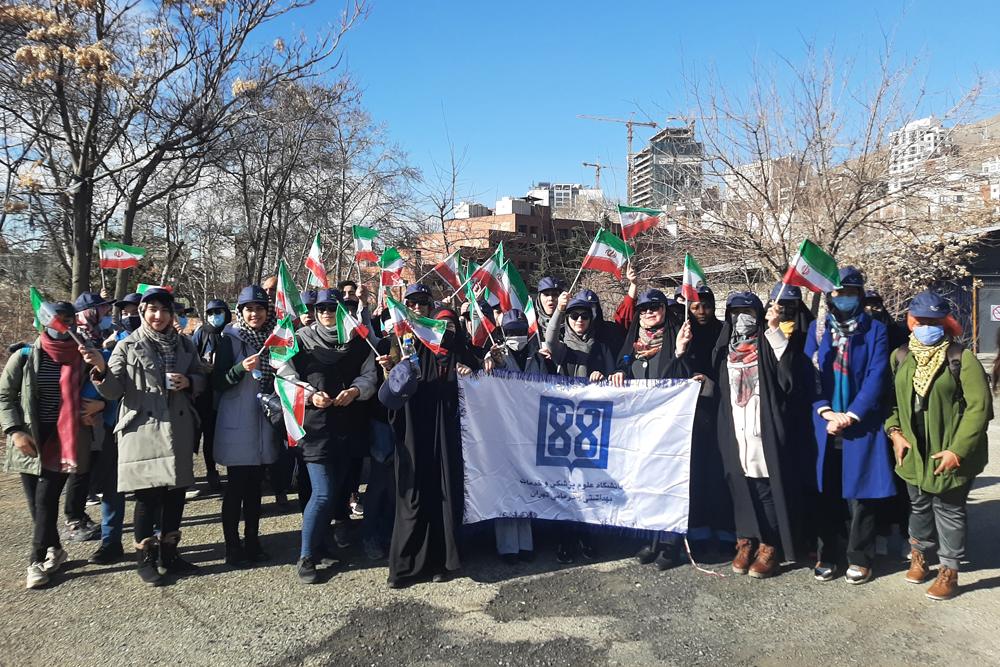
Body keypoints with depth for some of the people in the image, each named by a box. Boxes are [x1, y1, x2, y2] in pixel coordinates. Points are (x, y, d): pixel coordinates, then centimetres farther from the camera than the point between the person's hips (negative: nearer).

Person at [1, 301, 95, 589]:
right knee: (36, 502, 7)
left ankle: (38, 560, 7)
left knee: (46, 500, -6)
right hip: (30, 440, 1)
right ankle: (54, 549, 26)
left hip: (63, 440, -1)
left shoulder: (81, 357, 0)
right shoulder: (24, 356, -1)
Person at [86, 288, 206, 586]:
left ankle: (168, 553, 26)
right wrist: (101, 368, -25)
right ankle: (145, 557, 17)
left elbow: (201, 378, 15)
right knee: (147, 495, 0)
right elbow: (113, 391, -6)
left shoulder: (184, 345, 9)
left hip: (179, 430, 4)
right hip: (142, 430, -4)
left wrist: (189, 381, -6)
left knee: (175, 493, 10)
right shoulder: (128, 347, -1)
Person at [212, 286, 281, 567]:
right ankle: (232, 547, 9)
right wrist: (241, 368, -24)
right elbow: (218, 384, -9)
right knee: (236, 486, 0)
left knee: (255, 486, 11)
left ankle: (252, 542, 19)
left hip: (263, 423, 5)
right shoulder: (231, 340, -5)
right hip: (237, 425, -5)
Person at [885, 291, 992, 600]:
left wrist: (958, 450, -18)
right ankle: (920, 555, 40)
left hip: (949, 456, -4)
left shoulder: (962, 358, -11)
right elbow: (890, 399, 11)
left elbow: (979, 407, -14)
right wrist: (894, 431, -4)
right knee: (919, 506, 20)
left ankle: (949, 571, 23)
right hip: (914, 454, 4)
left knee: (949, 510, 8)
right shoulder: (900, 357, 4)